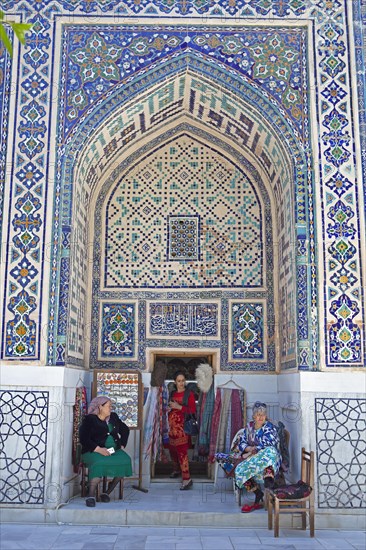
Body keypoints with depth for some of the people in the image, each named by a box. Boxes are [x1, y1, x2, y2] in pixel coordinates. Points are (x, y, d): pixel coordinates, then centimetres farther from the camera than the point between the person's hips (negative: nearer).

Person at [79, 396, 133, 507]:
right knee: (99, 463, -39)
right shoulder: (89, 419, 0)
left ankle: (107, 493, -16)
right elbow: (83, 438, -10)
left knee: (125, 461, -27)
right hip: (94, 451, -5)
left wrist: (122, 445, 15)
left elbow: (125, 429, 30)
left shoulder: (113, 417, 18)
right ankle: (91, 496, -31)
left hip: (114, 450, 5)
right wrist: (98, 449, -20)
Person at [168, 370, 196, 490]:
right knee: (172, 449, 15)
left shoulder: (189, 394, -4)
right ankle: (177, 469, 38)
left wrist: (178, 407, -16)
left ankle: (186, 478, -13)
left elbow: (193, 410, -12)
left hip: (182, 425, -6)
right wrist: (168, 408, 7)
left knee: (181, 450, -13)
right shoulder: (172, 393, 13)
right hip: (171, 425, 6)